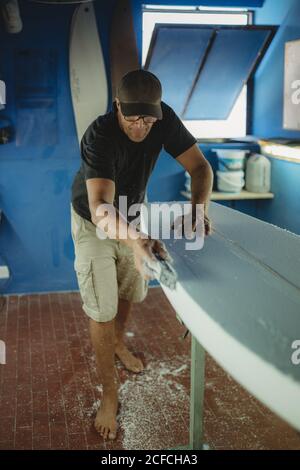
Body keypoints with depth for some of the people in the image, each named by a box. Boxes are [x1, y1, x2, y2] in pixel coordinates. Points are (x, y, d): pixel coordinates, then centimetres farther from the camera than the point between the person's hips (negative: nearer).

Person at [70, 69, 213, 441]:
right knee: (102, 309, -3)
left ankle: (118, 342, 52)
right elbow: (101, 209, -49)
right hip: (94, 222, -5)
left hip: (133, 213, 5)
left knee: (130, 291, 21)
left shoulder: (165, 120, -23)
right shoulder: (99, 136, -37)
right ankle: (110, 393, 13)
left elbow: (199, 166, -19)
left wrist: (198, 207, -40)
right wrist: (137, 242, -68)